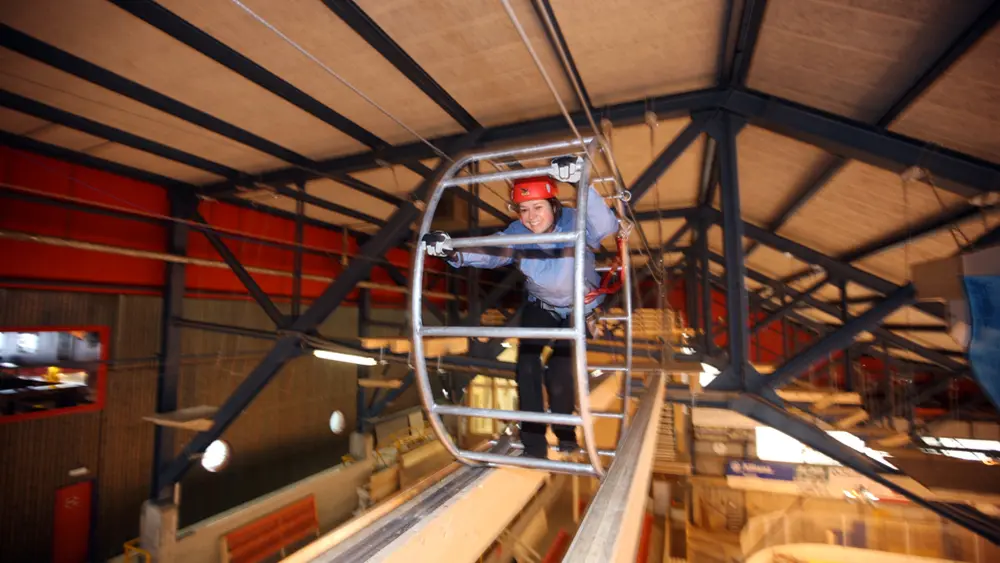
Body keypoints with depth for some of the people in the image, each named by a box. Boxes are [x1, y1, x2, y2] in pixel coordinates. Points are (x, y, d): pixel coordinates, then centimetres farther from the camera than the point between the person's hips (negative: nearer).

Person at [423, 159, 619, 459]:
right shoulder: (517, 233, -18)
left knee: (560, 372, -13)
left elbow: (606, 226, -48)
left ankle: (564, 426, 19)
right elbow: (490, 253, -34)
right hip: (541, 304, 3)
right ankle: (533, 439, 5)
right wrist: (453, 251, -54)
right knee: (527, 361, -13)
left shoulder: (575, 222, -27)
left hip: (580, 306, -3)